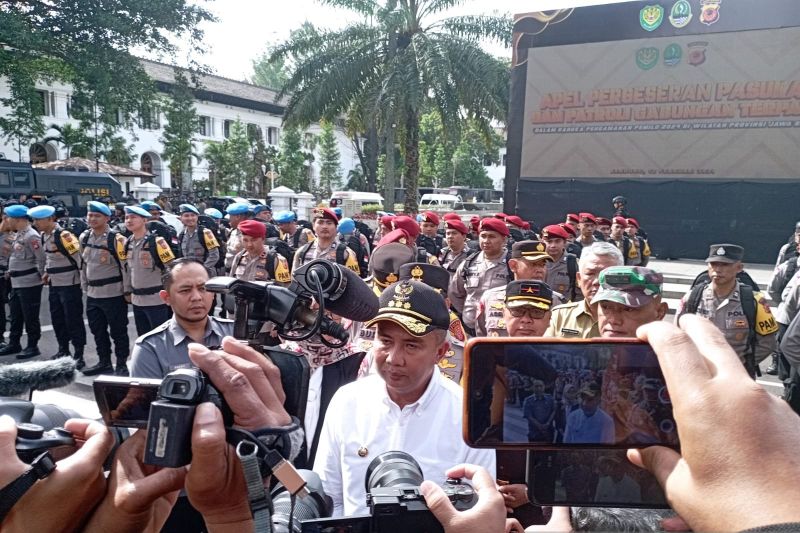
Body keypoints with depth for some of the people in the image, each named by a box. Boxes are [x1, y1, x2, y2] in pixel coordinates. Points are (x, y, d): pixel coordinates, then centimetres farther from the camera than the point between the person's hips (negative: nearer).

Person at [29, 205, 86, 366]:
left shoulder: (63, 235, -20)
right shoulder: (44, 236, 8)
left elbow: (79, 257, -18)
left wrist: (84, 278, -14)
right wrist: (47, 272, 15)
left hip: (69, 284, -9)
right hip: (54, 284, 9)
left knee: (73, 320, -2)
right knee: (57, 319, 16)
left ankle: (78, 356, 6)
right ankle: (63, 350, 31)